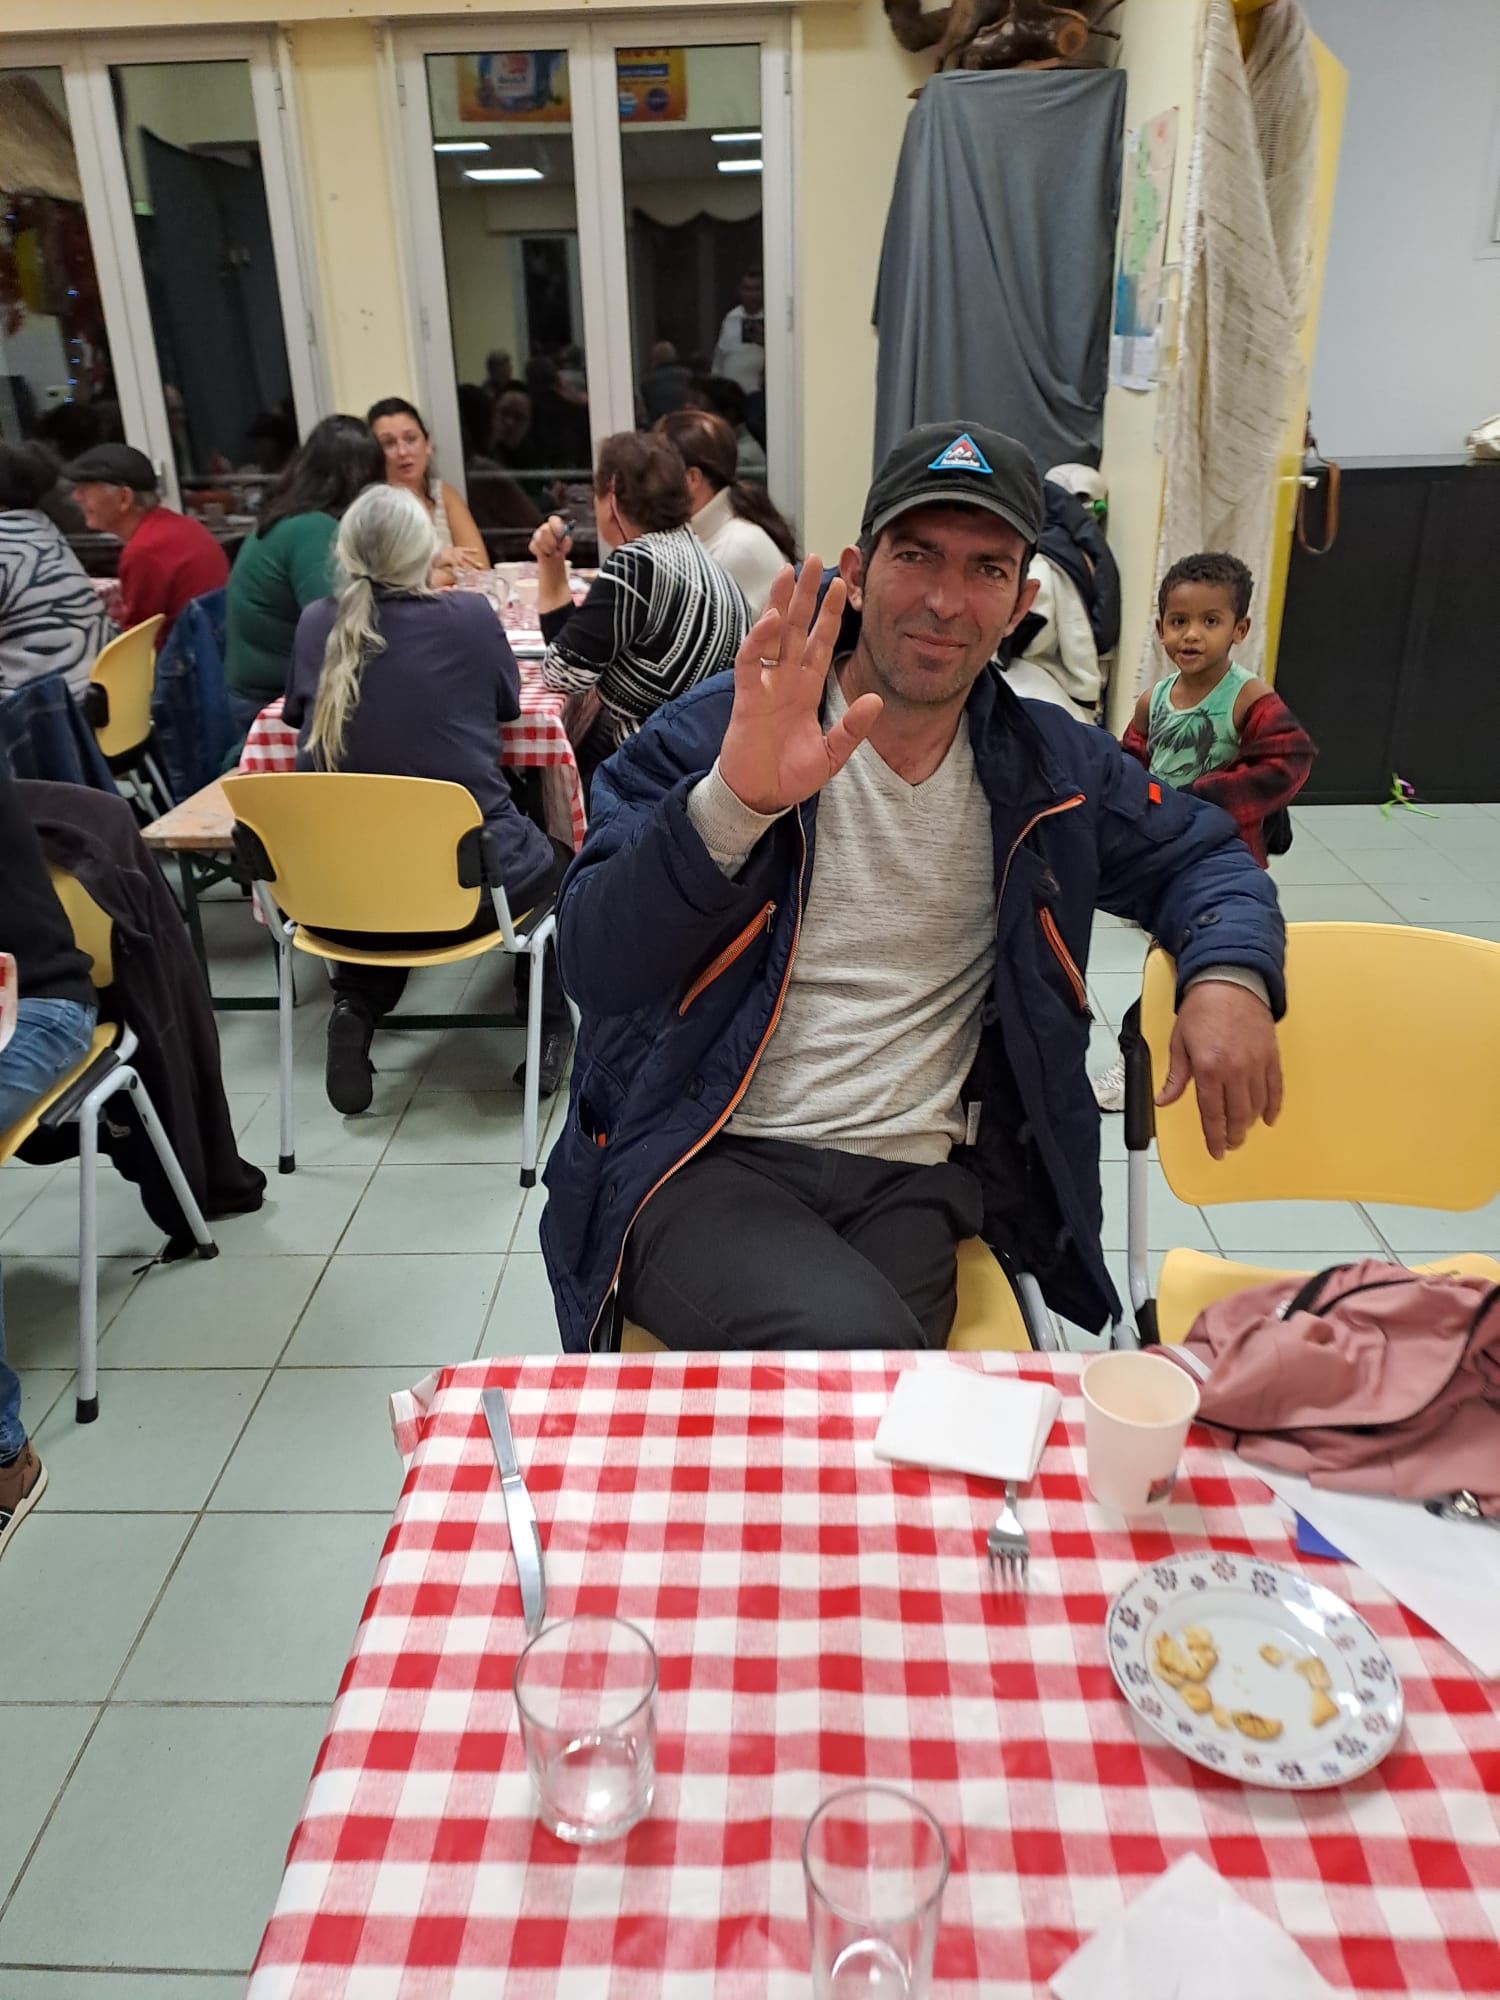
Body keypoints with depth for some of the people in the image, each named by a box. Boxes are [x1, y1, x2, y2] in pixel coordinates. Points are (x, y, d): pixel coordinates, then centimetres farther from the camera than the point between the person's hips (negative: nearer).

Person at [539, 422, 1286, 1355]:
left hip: (912, 1179, 3)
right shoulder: (713, 735, -3)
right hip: (703, 1164, -3)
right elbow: (594, 971, -13)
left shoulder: (1051, 768, 10)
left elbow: (1203, 854, 25)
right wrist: (734, 801, -30)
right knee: (849, 1345, -32)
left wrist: (1229, 971, 2)